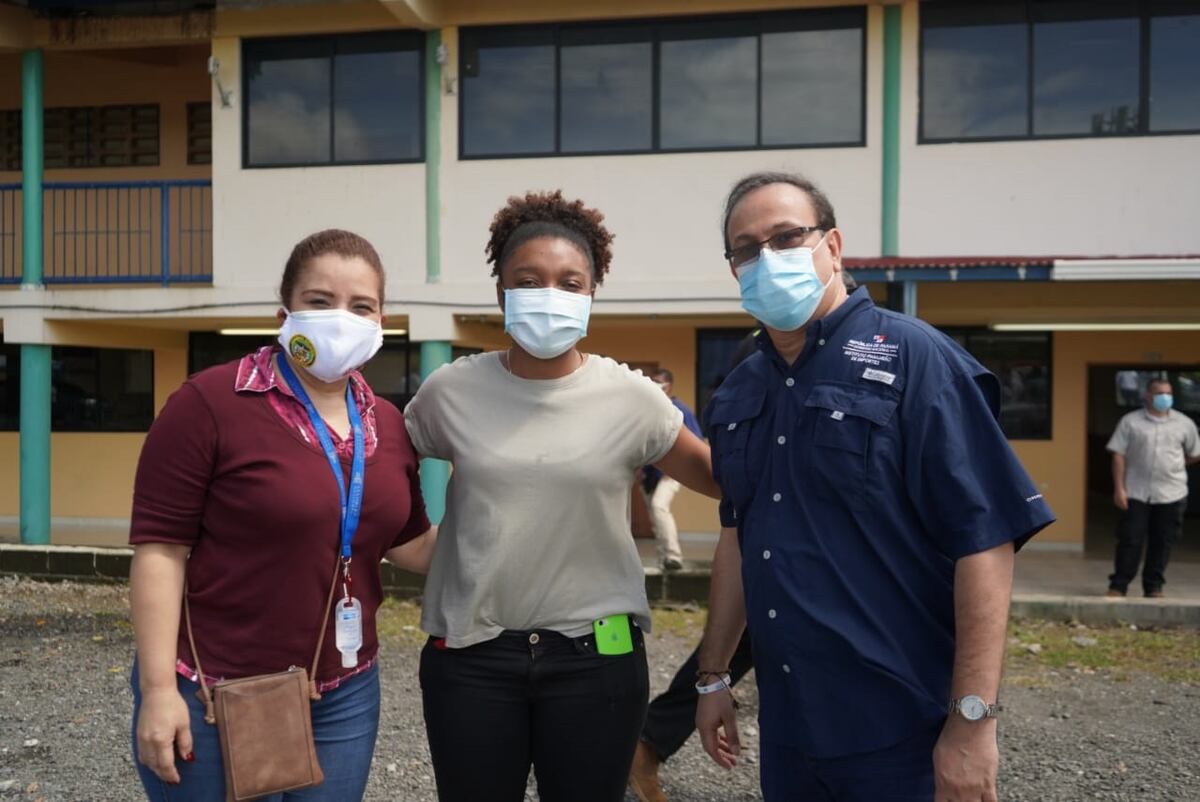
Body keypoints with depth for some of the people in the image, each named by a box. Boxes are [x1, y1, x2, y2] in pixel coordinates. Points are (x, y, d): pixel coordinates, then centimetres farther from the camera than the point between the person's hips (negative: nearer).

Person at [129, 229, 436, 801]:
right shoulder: (211, 402, -13)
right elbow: (160, 547, -13)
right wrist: (159, 687, -15)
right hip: (215, 695, -5)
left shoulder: (388, 425, 4)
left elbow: (411, 545, 12)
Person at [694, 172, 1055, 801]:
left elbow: (985, 538, -15)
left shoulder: (912, 358, -11)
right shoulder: (737, 392, 7)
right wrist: (713, 675, 15)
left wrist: (972, 720, -18)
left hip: (903, 732, -5)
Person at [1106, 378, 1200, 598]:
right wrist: (1119, 488, -8)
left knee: (1162, 542, 6)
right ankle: (1118, 585, 8)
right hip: (1136, 494, -2)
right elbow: (1119, 455, -2)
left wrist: (1172, 465, 11)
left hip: (1171, 495, 2)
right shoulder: (1130, 421, 1)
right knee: (1130, 539, -1)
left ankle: (1154, 587, 18)